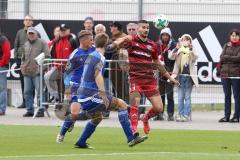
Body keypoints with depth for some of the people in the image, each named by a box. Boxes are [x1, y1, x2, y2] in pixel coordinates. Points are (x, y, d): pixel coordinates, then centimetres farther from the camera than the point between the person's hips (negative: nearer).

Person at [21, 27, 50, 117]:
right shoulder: (26, 44, 19)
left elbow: (47, 56, -6)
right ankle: (29, 110, 12)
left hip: (37, 72, -6)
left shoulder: (42, 43, 0)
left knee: (40, 92, -8)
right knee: (27, 92, 5)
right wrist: (22, 66, 14)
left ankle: (41, 111, -5)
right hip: (27, 72, 6)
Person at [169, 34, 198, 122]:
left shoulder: (192, 51, 4)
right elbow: (170, 56, -10)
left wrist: (191, 49, -33)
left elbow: (195, 57, -16)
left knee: (187, 97, -1)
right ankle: (180, 115, 8)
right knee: (180, 97, 4)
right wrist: (176, 48, -26)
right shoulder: (178, 51, 5)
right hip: (180, 76, 1)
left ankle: (187, 115, 1)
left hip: (189, 76, -1)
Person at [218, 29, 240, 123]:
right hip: (225, 73, 4)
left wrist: (227, 57, -7)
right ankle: (226, 116, 12)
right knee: (227, 96, 8)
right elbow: (222, 57, 1)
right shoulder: (226, 46, 13)